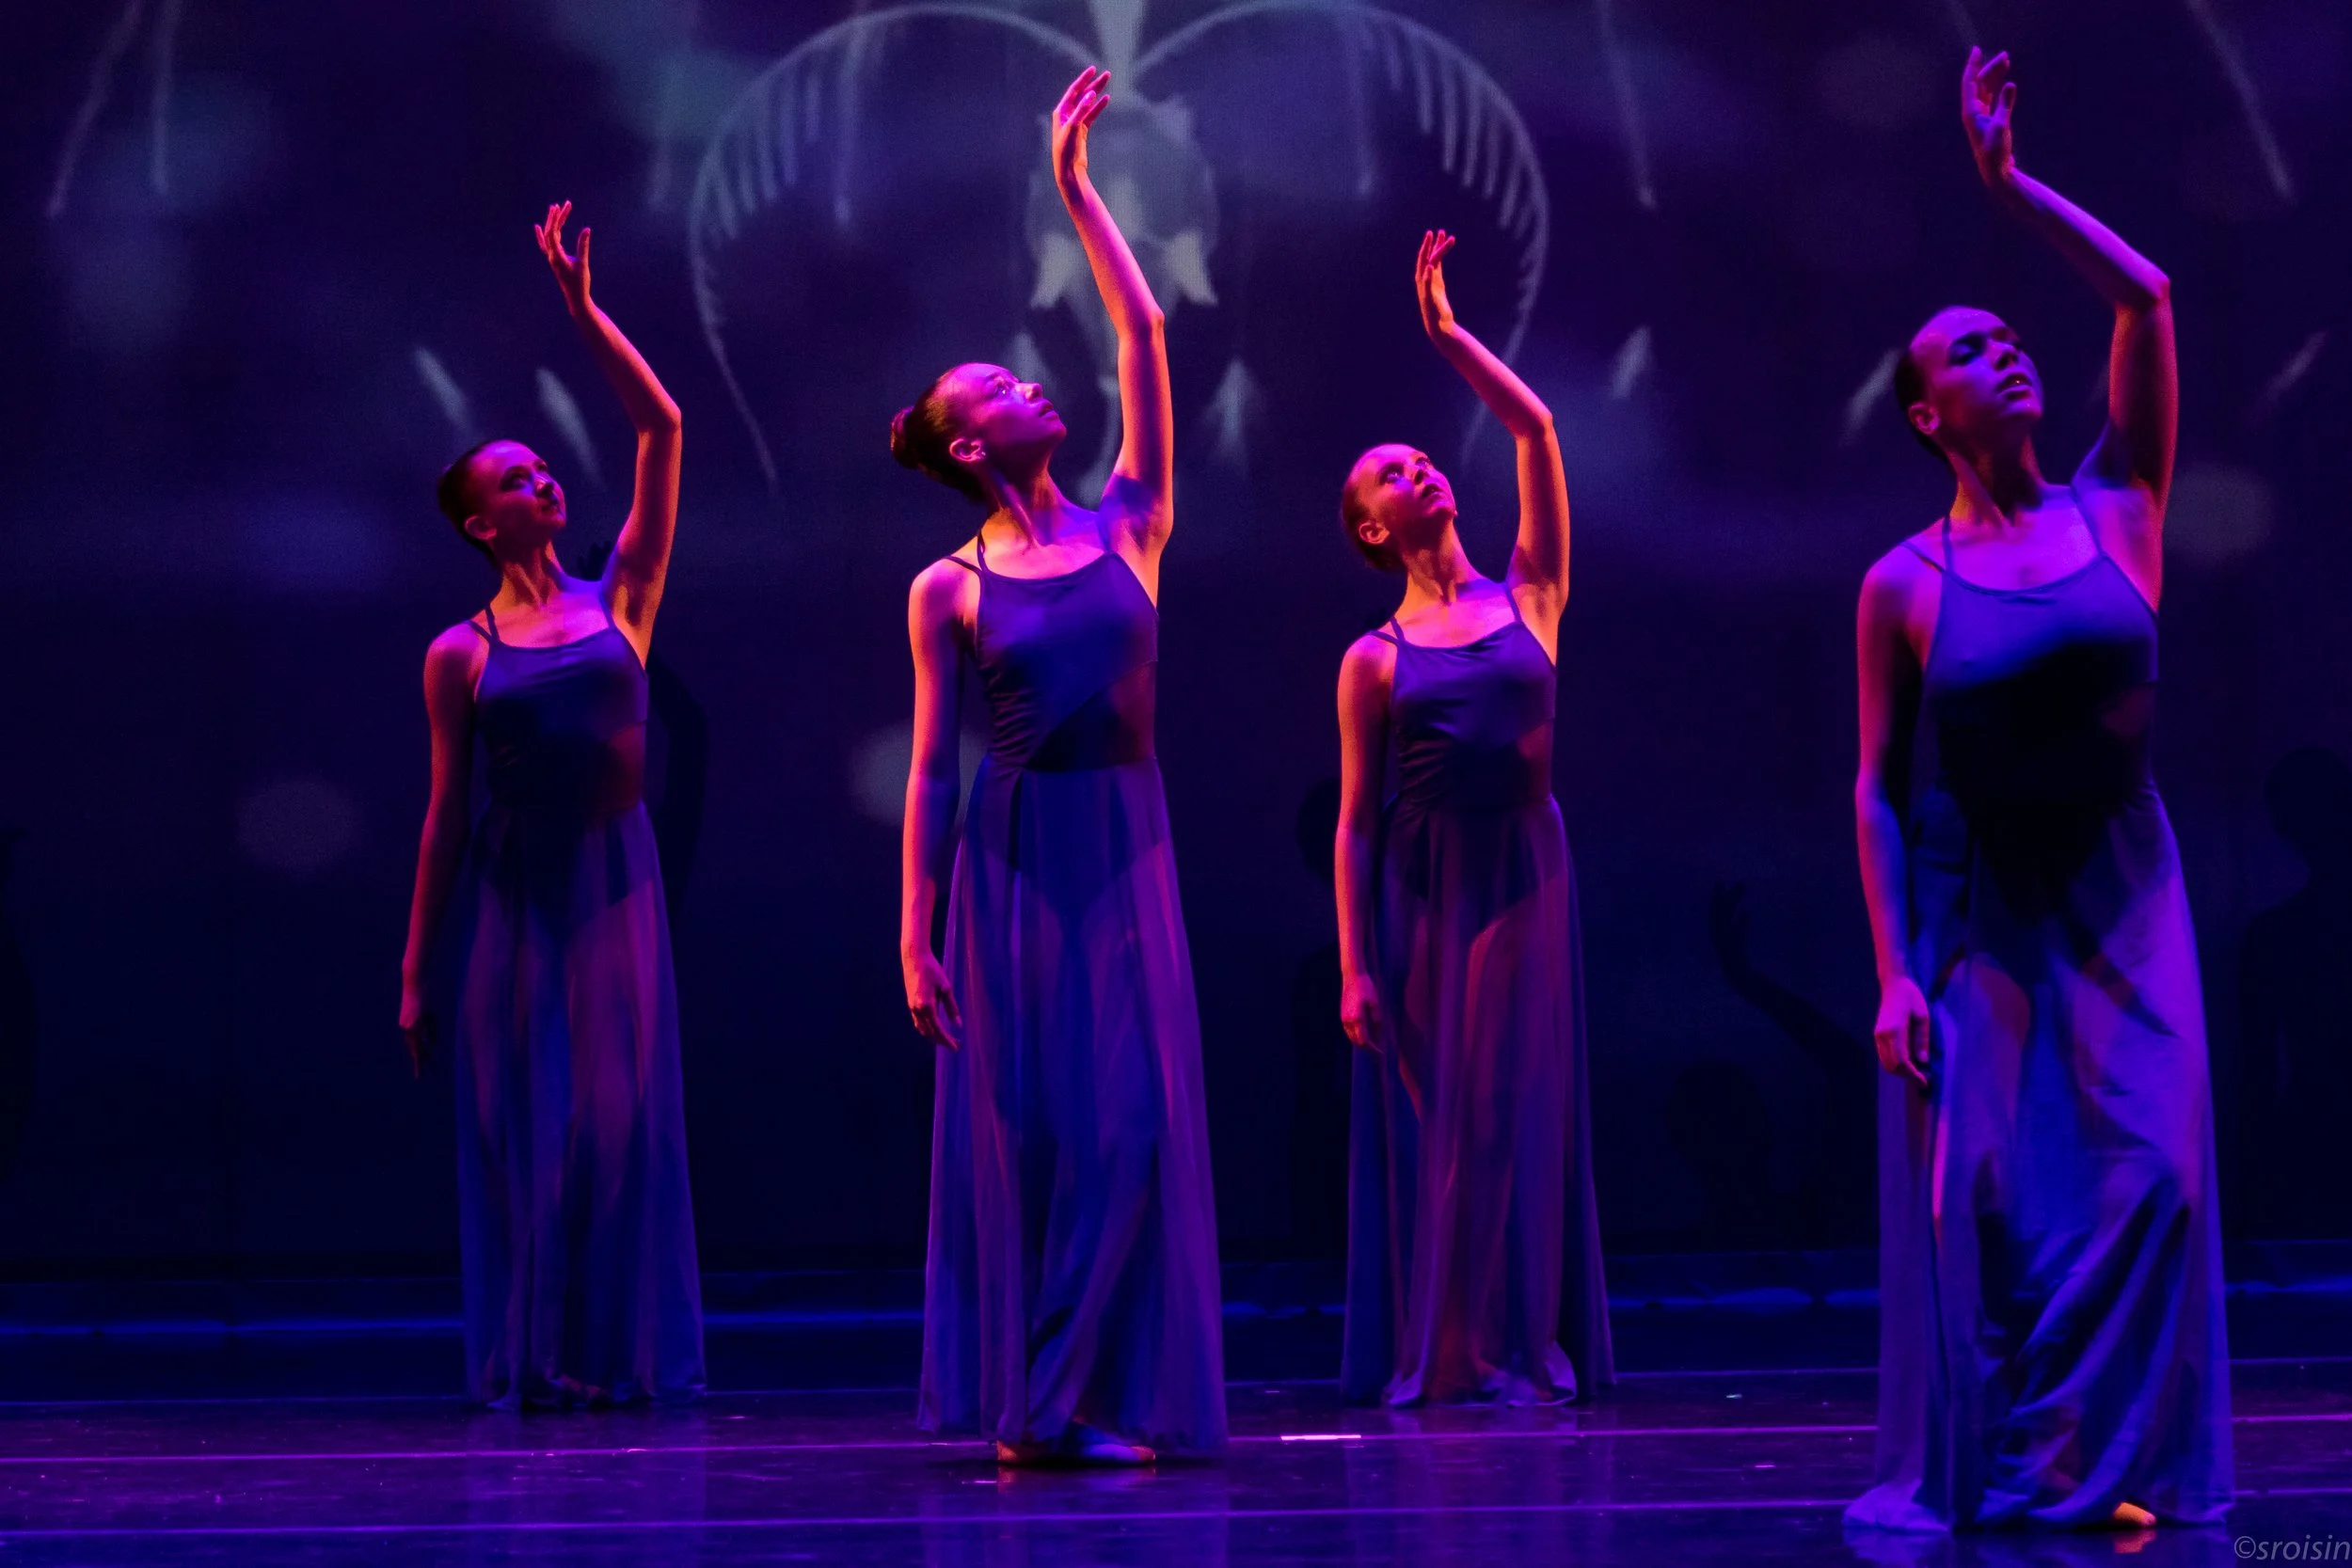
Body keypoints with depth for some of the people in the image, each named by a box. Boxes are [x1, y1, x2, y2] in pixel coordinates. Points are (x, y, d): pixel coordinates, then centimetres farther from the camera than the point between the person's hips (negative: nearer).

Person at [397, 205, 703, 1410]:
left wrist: (580, 306, -3)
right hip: (507, 890, -1)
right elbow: (444, 811, 6)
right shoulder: (460, 656, 4)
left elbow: (660, 427, 1)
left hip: (612, 879, 1)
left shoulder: (621, 599, 7)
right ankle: (525, 1356, 8)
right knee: (519, 1121, 2)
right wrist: (414, 970, 4)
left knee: (618, 1115, -1)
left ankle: (614, 1351, 5)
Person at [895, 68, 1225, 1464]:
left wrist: (1077, 189, 8)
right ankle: (1030, 1397, 6)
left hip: (1126, 848, 3)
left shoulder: (1128, 527, 8)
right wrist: (914, 936, -4)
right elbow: (931, 768, 1)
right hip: (1012, 856, -2)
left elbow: (1143, 336, 5)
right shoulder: (950, 592, 1)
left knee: (1130, 1118, -2)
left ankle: (1106, 1395, 2)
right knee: (1026, 1121, -1)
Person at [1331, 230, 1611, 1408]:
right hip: (1418, 887, -1)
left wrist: (1446, 331, -2)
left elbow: (1534, 431, -2)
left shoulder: (1528, 595, 6)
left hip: (1523, 871, 1)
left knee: (1521, 1108, 1)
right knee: (1428, 1114, 1)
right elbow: (1354, 819, 2)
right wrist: (1353, 967, -4)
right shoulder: (1375, 661, 3)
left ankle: (1522, 1346, 5)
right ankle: (1427, 1350, 7)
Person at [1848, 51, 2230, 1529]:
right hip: (1970, 907, -2)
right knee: (1984, 1191, -4)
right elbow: (1878, 787, -2)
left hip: (2117, 893, 2)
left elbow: (2149, 297, -8)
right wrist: (1893, 972, -10)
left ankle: (2090, 1464, -2)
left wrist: (2007, 179, -6)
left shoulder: (2117, 509, 0)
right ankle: (1976, 1474, 8)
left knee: (2144, 1170, -9)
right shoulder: (1906, 586, -5)